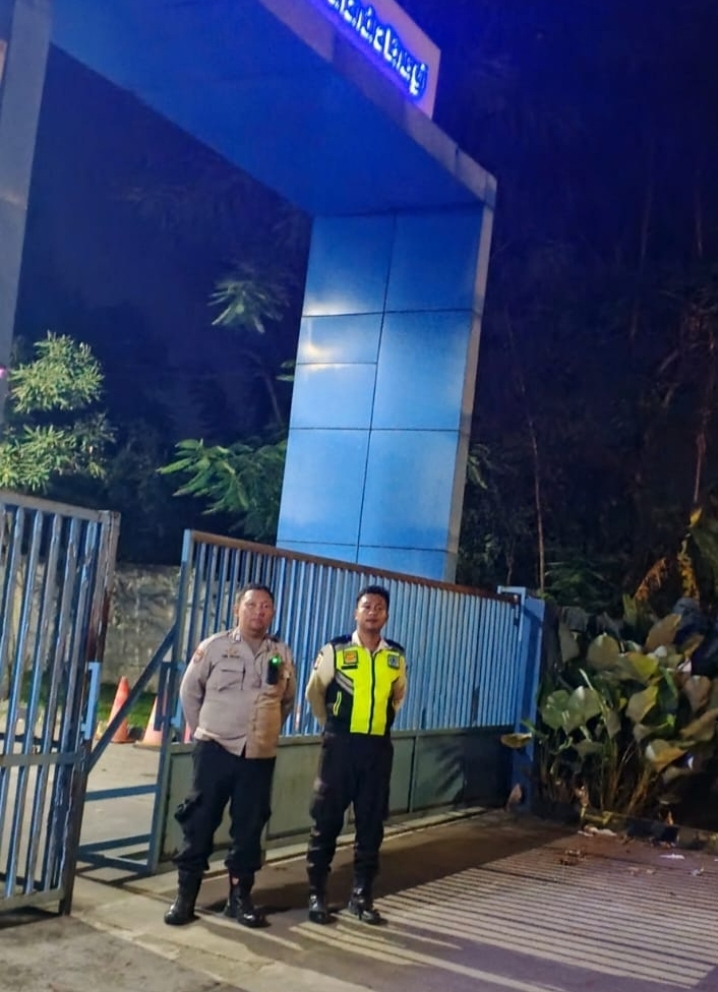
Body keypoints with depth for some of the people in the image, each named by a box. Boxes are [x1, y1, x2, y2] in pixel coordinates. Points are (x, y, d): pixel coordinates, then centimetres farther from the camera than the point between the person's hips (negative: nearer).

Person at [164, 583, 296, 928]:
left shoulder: (282, 654, 4)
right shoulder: (214, 647, -3)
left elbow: (288, 701, 17)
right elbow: (189, 691, 6)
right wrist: (203, 730, 8)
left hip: (260, 755, 2)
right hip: (215, 750, -2)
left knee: (249, 827, 7)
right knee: (199, 822, 2)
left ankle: (240, 896, 19)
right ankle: (185, 895, 12)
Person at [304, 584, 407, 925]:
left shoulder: (396, 657, 4)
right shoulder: (335, 650, -5)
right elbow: (314, 693, 9)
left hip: (378, 747, 3)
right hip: (340, 744, -3)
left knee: (371, 823, 7)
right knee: (326, 820, 1)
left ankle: (362, 896, 18)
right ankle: (317, 895, 11)